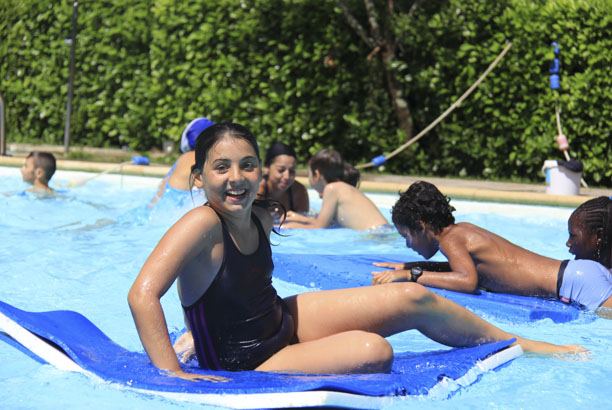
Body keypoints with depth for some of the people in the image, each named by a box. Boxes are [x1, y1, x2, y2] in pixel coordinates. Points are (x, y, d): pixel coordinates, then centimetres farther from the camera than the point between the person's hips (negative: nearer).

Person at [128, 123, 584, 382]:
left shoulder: (261, 217, -3)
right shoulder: (202, 225, -28)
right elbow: (143, 293, -38)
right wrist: (172, 373, -41)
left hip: (284, 320, 8)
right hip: (247, 366, -8)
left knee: (412, 298, 2)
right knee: (374, 352, -28)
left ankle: (518, 343, 23)